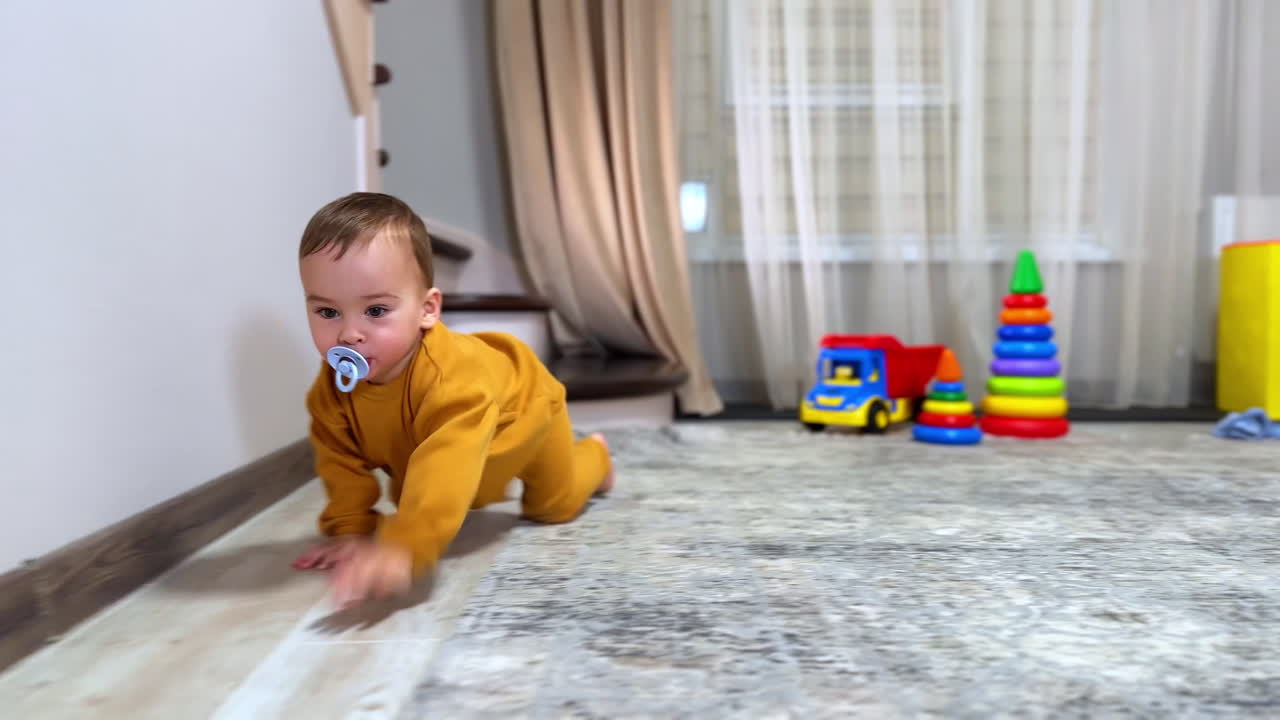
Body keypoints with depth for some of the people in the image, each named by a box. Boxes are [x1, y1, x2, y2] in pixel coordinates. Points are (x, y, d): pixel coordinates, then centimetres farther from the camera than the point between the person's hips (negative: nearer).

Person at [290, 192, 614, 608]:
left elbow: (447, 471, -65)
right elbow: (342, 464, -17)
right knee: (410, 503, 20)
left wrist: (401, 551, -78)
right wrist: (351, 531, -29)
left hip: (522, 407, -5)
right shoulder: (330, 390, -31)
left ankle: (594, 455, 43)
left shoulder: (454, 375, -53)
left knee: (555, 506, 11)